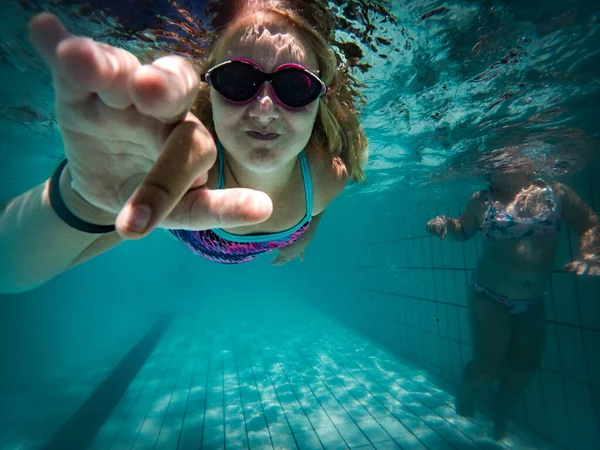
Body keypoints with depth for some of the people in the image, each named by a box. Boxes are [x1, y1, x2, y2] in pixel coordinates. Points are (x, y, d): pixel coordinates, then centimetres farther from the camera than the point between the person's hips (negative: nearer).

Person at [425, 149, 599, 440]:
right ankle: (464, 394, 35)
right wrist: (445, 224, -14)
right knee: (488, 366, -2)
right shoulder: (483, 201, -7)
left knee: (525, 365, 15)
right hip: (489, 298, -3)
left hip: (532, 303, 4)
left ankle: (501, 413, 45)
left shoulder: (556, 193, -3)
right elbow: (463, 231, 7)